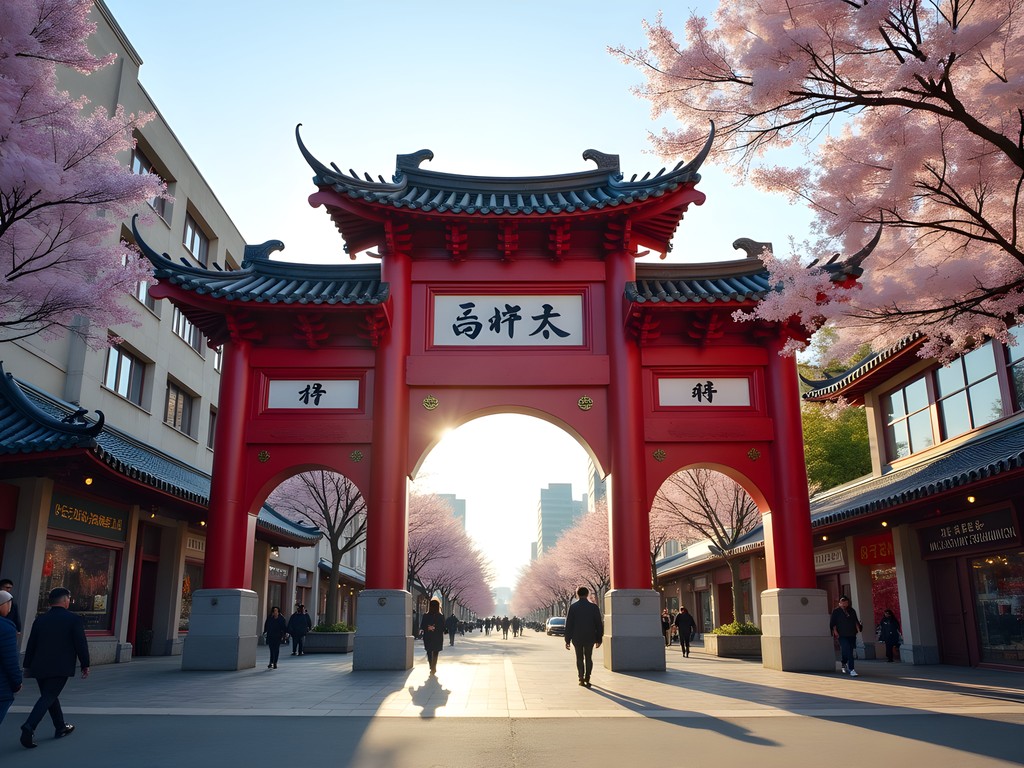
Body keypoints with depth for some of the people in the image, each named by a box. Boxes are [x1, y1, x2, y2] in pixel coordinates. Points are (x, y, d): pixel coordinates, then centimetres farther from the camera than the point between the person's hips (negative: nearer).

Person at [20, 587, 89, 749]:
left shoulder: (40, 620, 8)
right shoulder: (74, 619, -6)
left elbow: (31, 645, 11)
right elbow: (81, 644, -7)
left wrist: (28, 666, 20)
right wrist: (85, 665, 2)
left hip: (40, 667, 6)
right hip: (61, 668, -5)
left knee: (49, 696, 18)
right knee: (48, 698, -4)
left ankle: (61, 728, 29)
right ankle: (29, 727, -23)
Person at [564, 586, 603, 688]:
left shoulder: (573, 607, -5)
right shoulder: (594, 607, -3)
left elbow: (568, 625, -6)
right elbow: (599, 624, -2)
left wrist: (567, 640, 0)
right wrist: (599, 639, 6)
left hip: (577, 638, 0)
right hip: (590, 637, 0)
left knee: (579, 658, 12)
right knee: (588, 658, 14)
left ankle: (581, 678, 4)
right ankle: (587, 678, 6)